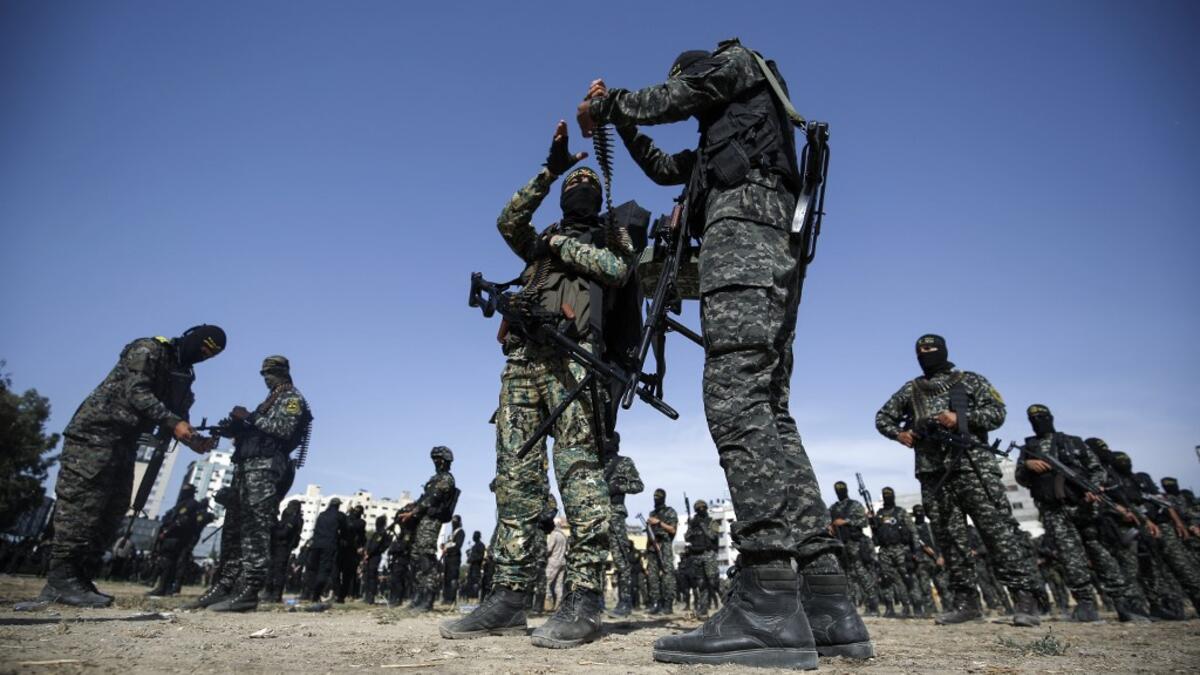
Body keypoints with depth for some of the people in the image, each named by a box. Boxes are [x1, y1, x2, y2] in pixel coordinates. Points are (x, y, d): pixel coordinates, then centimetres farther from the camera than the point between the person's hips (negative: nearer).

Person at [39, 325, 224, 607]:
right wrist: (173, 423, -29)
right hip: (96, 433, -9)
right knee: (82, 504, -13)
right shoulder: (148, 350, -9)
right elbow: (136, 392, -22)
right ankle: (61, 579, -11)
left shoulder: (183, 375, 16)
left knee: (112, 510, 5)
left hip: (124, 442, 9)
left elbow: (176, 415, 12)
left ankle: (81, 579, 8)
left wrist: (195, 440, -8)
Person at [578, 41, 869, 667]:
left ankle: (770, 606, -29)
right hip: (775, 250, 9)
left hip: (743, 230, -9)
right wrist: (617, 120, 44)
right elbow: (664, 167, 44)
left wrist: (602, 102, 30)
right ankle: (827, 604, -7)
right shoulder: (721, 134, 41)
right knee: (768, 413, -3)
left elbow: (663, 99, 13)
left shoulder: (739, 61, 21)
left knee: (736, 402, -23)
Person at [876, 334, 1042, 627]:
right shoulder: (910, 390, 19)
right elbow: (882, 417, 25)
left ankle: (1025, 598, -4)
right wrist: (899, 434, 5)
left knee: (998, 530, -10)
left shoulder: (970, 380, 12)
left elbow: (997, 412, 2)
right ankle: (966, 601, 10)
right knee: (949, 537, 3)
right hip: (933, 473, 3)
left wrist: (960, 418, -12)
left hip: (973, 465, -3)